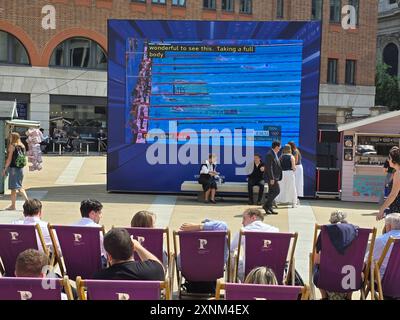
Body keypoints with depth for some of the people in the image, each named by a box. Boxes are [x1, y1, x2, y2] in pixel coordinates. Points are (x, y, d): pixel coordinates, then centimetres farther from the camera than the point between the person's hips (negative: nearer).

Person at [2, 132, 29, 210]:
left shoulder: (12, 146, -9)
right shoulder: (22, 146, 10)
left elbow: (9, 159, -12)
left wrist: (5, 169, -6)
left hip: (13, 168, -7)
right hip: (21, 169, 7)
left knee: (13, 188, -3)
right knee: (19, 186, 15)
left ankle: (13, 205, -1)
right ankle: (27, 200, 4)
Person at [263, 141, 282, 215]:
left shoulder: (274, 154, 16)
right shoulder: (270, 154, -15)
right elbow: (269, 167, -21)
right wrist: (271, 178, -24)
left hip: (274, 177, 10)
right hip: (271, 177, -10)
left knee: (272, 192, 10)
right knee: (276, 191, -11)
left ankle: (268, 208, 14)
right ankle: (266, 205, -6)